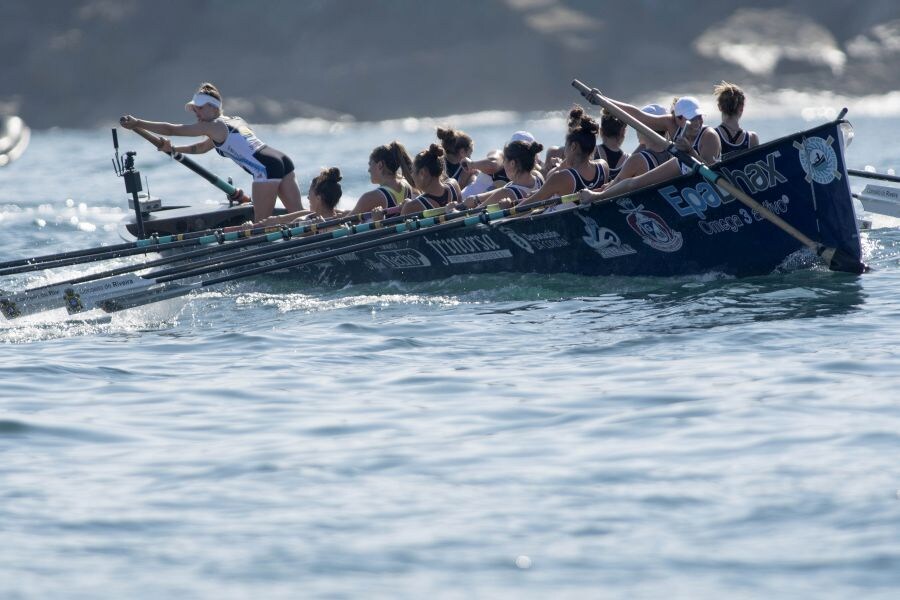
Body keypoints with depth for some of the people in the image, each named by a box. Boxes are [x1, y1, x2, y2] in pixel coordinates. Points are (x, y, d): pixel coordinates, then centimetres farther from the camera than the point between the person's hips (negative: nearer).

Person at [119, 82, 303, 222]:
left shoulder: (213, 126, 1)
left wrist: (137, 123, 8)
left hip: (266, 170, -8)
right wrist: (173, 150, 35)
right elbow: (202, 147, 40)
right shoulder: (236, 121, 27)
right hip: (282, 160, 8)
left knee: (261, 225, -4)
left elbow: (171, 129, 3)